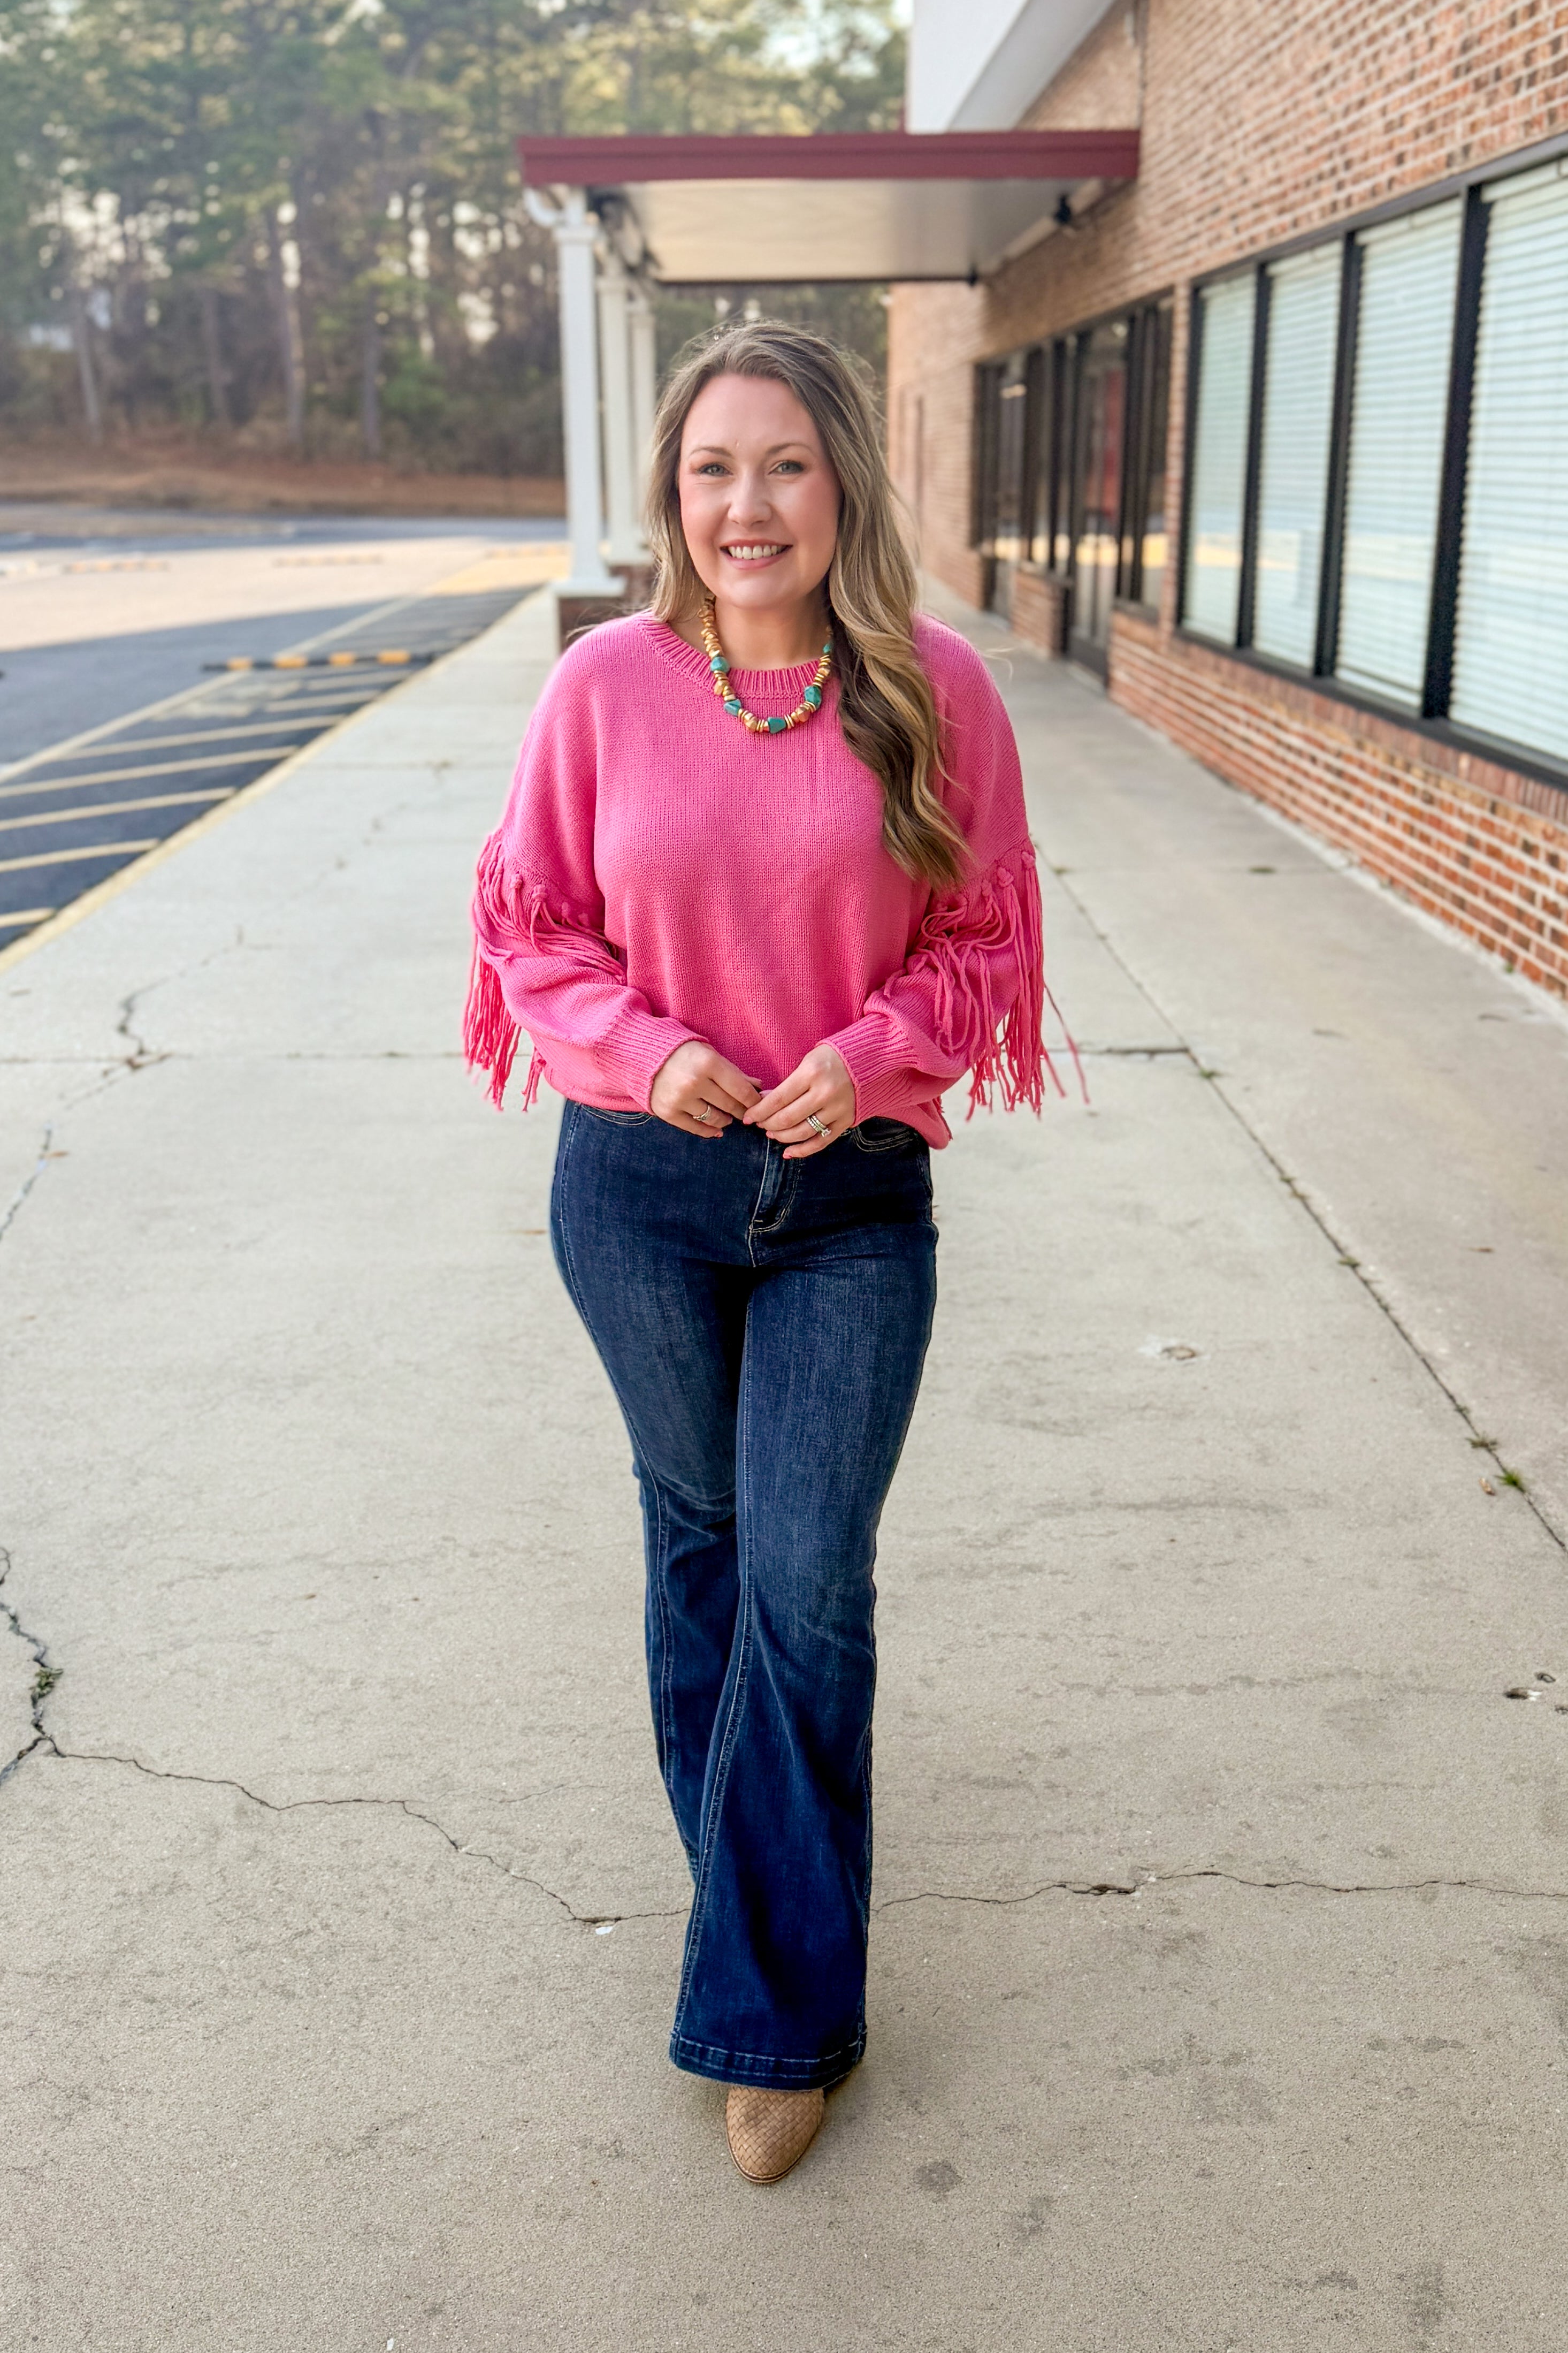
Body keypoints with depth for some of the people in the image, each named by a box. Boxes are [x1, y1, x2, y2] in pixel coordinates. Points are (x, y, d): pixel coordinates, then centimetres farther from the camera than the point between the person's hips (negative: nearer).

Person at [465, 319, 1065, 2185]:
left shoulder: (934, 691, -5)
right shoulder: (605, 685, -5)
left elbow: (981, 931, 2)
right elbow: (529, 925, 2)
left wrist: (874, 1052, -16)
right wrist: (649, 1049, -15)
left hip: (852, 1194, -1)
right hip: (640, 1187, 1)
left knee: (809, 1582, -1)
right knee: (699, 1532, 17)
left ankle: (775, 2013, 15)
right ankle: (743, 1842, 44)